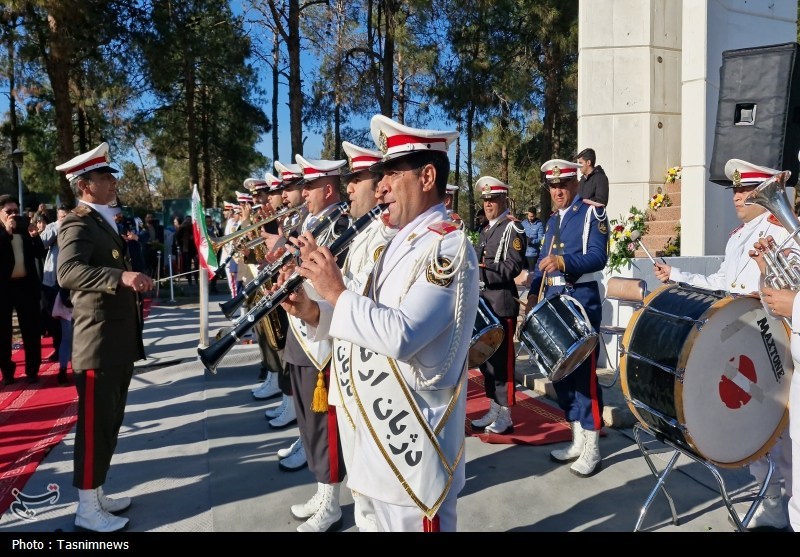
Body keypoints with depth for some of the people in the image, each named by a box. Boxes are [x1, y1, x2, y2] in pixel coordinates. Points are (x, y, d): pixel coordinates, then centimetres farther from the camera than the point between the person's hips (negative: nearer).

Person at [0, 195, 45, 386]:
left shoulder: (25, 230, 8)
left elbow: (40, 254, 4)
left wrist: (35, 236, -11)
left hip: (27, 285, 3)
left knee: (32, 329, 6)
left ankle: (32, 370, 17)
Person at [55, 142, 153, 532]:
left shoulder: (103, 223, 17)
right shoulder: (78, 224, -13)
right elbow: (68, 273, -31)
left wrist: (132, 293, 15)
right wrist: (122, 276, -41)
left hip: (118, 343, 9)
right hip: (98, 345, -9)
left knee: (109, 423, 17)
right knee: (95, 425, 0)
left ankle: (96, 496, 30)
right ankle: (88, 510, 14)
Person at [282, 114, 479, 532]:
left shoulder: (447, 246, -19)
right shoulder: (400, 243, 11)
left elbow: (400, 335, -31)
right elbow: (374, 322, 13)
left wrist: (336, 292, -20)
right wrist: (314, 313, -3)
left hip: (416, 436, -9)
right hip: (381, 428, 9)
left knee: (414, 522, 8)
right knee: (388, 520, 23)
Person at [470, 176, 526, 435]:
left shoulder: (513, 228, -7)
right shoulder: (485, 230, 18)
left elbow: (513, 266, -17)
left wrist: (481, 270, -21)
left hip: (502, 304, -9)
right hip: (484, 302, 9)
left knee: (502, 359, -3)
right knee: (485, 357, 13)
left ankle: (505, 416, 6)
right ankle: (494, 410, 24)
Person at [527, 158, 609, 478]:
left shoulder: (591, 214, -5)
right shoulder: (552, 220, 17)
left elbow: (598, 257, -18)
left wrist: (563, 261, -33)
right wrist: (534, 293, 7)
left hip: (581, 299, -7)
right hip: (553, 300, 8)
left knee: (583, 371, -5)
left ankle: (592, 448, 6)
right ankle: (577, 439, 23)